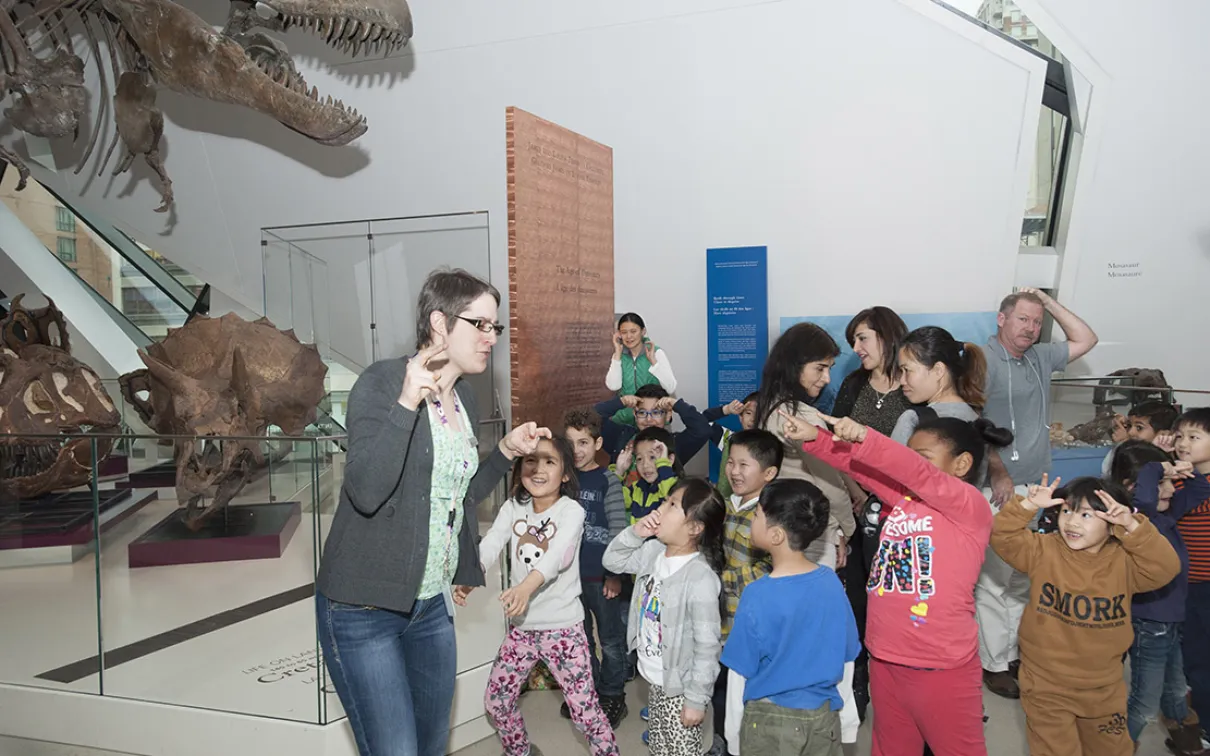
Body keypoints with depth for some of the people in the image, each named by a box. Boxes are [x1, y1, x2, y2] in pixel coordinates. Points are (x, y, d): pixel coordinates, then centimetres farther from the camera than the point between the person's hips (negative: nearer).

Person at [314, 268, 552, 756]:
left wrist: (507, 451, 5)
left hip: (431, 604, 8)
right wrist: (407, 404, -33)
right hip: (363, 608, -7)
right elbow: (365, 493, -26)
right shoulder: (382, 382, -14)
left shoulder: (465, 400, 8)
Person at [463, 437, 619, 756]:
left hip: (562, 626, -5)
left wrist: (528, 585, -48)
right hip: (521, 626, 5)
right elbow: (489, 545, -12)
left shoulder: (571, 510, -12)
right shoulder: (512, 508, 2)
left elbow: (558, 554, -29)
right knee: (496, 701, 13)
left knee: (584, 707, -3)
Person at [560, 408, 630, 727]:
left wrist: (614, 574, -11)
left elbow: (618, 531, -8)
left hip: (601, 575, -4)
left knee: (610, 639, 8)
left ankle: (612, 697, 23)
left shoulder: (608, 481, -6)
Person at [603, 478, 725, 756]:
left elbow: (707, 645, -23)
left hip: (679, 685, -7)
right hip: (654, 677, 8)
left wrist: (697, 699, -18)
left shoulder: (701, 578, -28)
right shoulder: (653, 551, -6)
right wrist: (634, 533, -10)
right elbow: (612, 561, 8)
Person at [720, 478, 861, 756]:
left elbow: (745, 668, -12)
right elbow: (848, 651, 0)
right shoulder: (831, 582, -12)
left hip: (771, 717, -3)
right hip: (824, 714, 4)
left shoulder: (757, 597, -23)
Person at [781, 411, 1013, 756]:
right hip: (886, 659, 7)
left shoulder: (970, 506, -12)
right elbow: (859, 465, 1)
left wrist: (863, 437, -38)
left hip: (941, 667, -7)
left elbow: (919, 474, -28)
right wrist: (813, 438, -14)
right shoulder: (904, 497, 7)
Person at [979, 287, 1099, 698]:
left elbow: (1085, 339, 23)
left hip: (1033, 490, 8)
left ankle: (1014, 653, 26)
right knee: (995, 582, -2)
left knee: (1022, 580, 14)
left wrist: (1051, 304, 11)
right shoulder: (982, 361, -11)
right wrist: (999, 474, -16)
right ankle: (994, 664, 9)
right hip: (998, 490, -8)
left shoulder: (1039, 358, 13)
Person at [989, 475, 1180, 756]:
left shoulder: (1123, 561, -7)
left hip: (1104, 688, 3)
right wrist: (1029, 505, -31)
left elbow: (1165, 568, -21)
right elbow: (1002, 536, -19)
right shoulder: (1042, 550, -10)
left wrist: (1132, 527, -31)